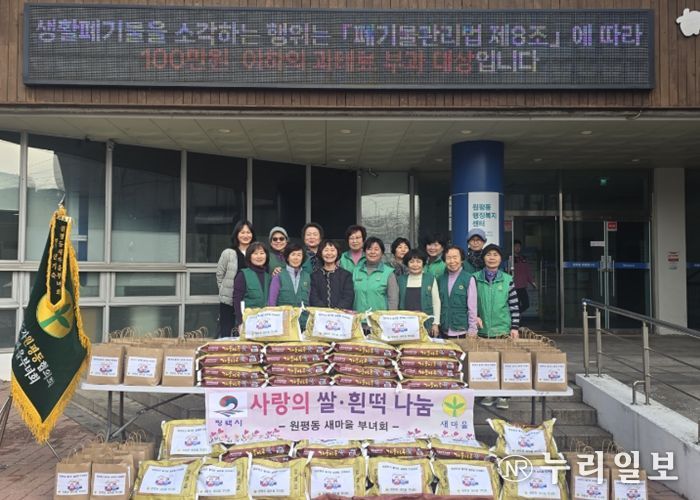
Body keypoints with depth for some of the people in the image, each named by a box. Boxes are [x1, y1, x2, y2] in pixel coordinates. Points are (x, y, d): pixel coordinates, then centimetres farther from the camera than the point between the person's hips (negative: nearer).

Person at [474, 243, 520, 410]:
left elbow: (514, 306, 2)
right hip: (482, 329, 0)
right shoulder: (475, 278, 1)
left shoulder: (507, 279, 1)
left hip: (502, 329, 0)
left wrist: (515, 327, -2)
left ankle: (503, 396, 14)